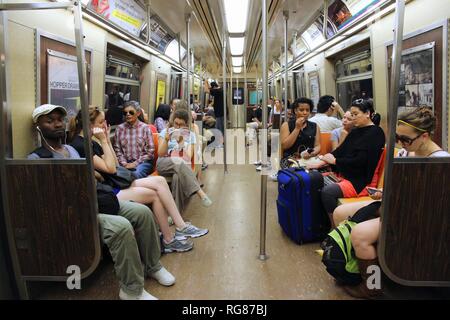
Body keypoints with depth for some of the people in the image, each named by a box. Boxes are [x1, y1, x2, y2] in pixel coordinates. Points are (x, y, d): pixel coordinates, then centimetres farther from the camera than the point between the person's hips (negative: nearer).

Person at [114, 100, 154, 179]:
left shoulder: (145, 128, 2)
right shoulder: (119, 128, 9)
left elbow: (150, 150, 0)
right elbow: (117, 149, 8)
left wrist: (136, 163, -7)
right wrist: (124, 163, -8)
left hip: (143, 162, -2)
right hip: (126, 163, 2)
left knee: (136, 174, -34)